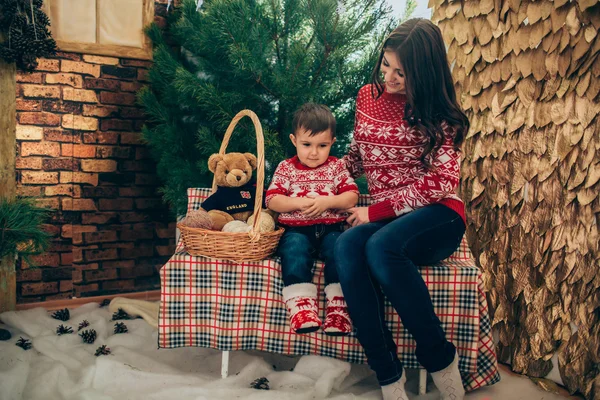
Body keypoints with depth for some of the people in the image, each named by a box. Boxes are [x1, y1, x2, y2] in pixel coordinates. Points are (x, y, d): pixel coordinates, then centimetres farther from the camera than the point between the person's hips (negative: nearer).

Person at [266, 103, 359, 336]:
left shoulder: (337, 166, 11)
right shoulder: (286, 168, 9)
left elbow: (351, 197, 2)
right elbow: (272, 200, 2)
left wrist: (327, 201, -15)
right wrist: (299, 203, -14)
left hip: (331, 228, 1)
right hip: (296, 229, 0)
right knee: (294, 250, -32)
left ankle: (338, 306, -23)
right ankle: (301, 304, -33)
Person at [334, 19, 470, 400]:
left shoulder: (439, 112, 0)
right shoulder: (368, 96, 12)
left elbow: (442, 181, -11)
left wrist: (376, 211, -14)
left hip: (435, 217, -3)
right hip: (383, 221, 4)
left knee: (380, 247, -37)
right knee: (346, 246, -32)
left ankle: (439, 356, -16)